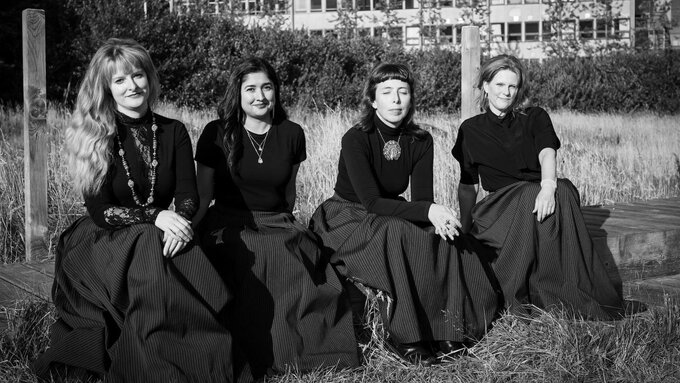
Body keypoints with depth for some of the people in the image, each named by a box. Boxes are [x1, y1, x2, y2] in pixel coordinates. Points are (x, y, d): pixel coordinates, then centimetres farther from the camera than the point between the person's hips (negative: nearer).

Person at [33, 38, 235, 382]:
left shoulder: (173, 132, 7)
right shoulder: (94, 138, -3)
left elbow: (188, 196, 0)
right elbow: (100, 211, -10)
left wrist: (180, 223, -24)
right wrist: (154, 217, -25)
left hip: (160, 237, 3)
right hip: (100, 242, -3)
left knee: (197, 273, -30)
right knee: (148, 253, -35)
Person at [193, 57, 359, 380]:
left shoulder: (291, 134, 11)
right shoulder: (217, 134, 3)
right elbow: (202, 194, 4)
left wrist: (286, 226, 7)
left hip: (278, 225, 3)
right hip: (230, 227, -2)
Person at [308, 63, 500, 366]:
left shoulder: (420, 141, -3)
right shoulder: (355, 139, -19)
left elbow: (422, 198, -7)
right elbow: (371, 202, -27)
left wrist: (438, 216, -32)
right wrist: (428, 211, -37)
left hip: (389, 218, 5)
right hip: (345, 219, -5)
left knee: (444, 237, -22)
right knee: (397, 233, -35)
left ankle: (447, 328, -13)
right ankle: (406, 339, -30)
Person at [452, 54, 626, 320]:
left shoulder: (535, 118, 15)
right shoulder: (471, 130, 14)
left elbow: (547, 153, -8)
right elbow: (468, 186, 17)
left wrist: (548, 186, -30)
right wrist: (464, 230, 7)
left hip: (540, 193, 1)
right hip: (500, 205, -1)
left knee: (565, 190, -34)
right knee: (531, 197, -36)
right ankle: (518, 298, -40)